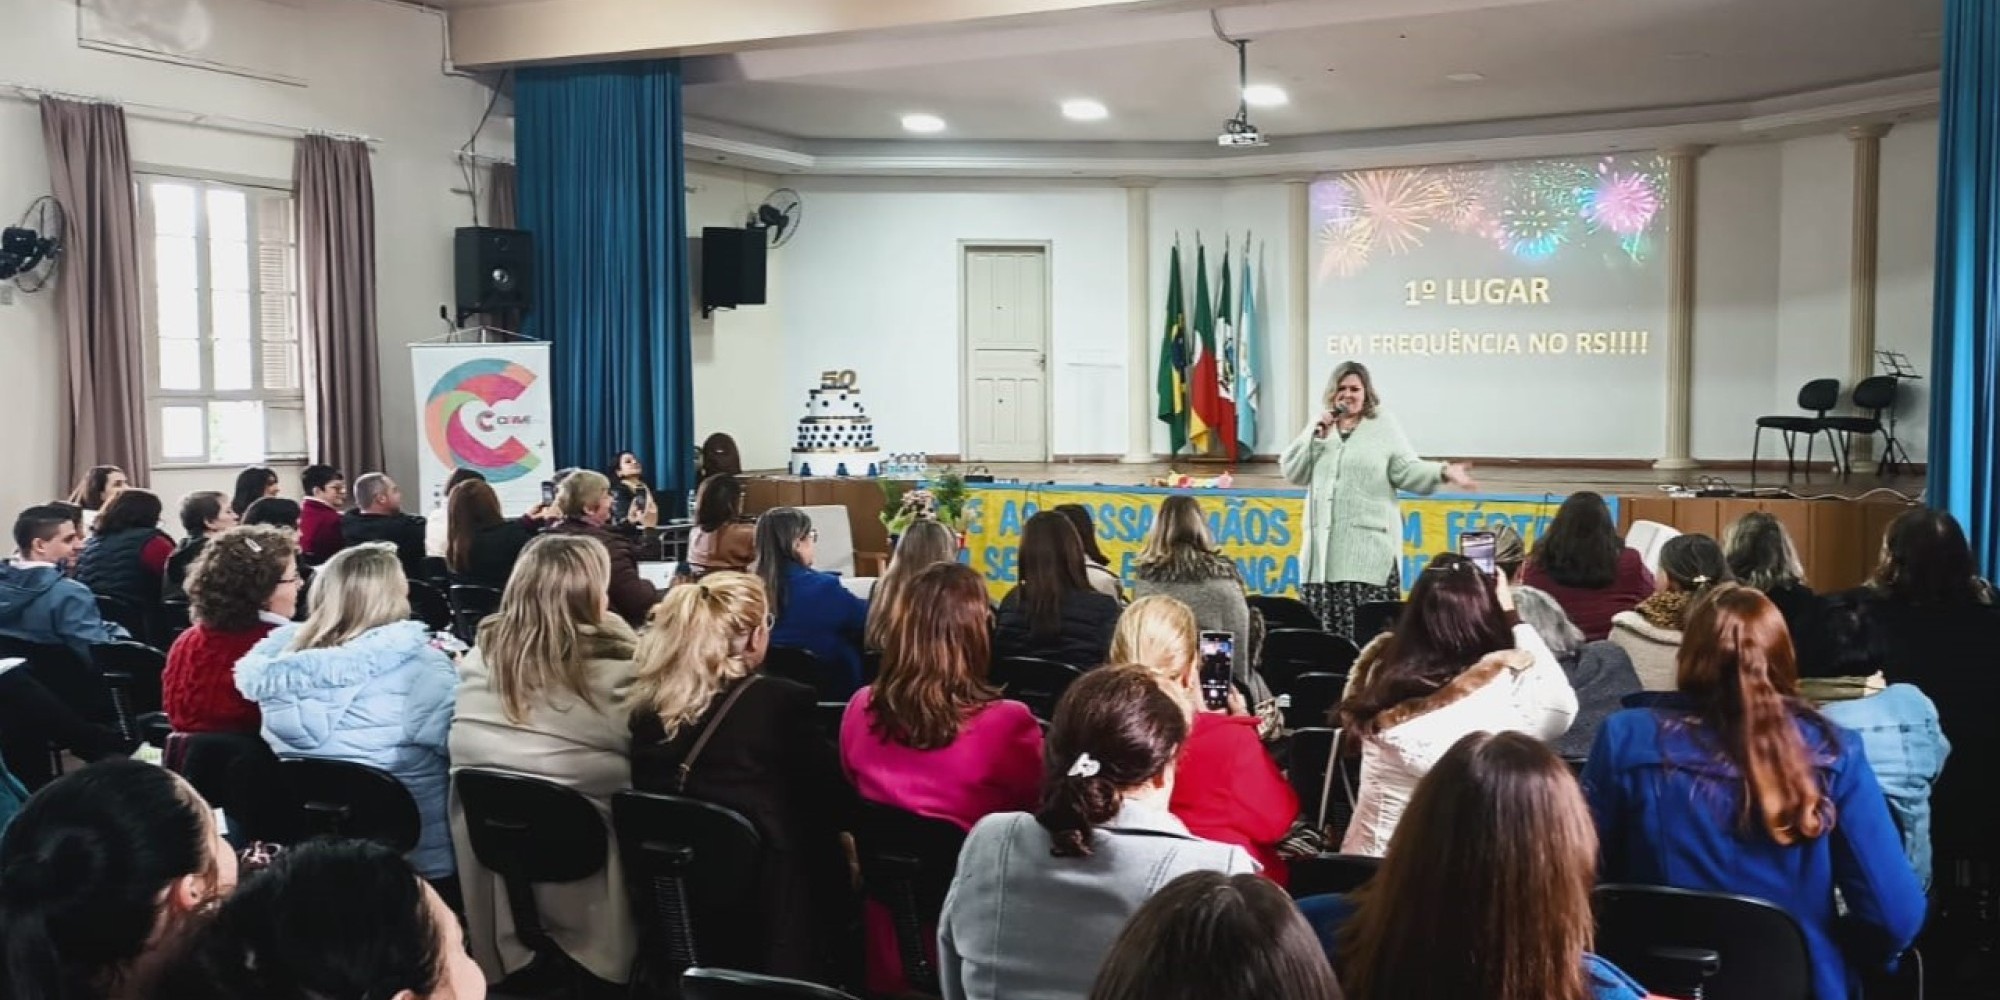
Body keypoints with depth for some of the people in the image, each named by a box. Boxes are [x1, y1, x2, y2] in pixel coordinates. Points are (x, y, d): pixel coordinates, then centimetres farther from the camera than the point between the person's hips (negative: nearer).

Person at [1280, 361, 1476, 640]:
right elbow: (1291, 473, 9)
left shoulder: (1385, 426, 6)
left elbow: (1406, 471, -2)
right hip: (1324, 544, 4)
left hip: (1369, 545, -3)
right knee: (1323, 626, 1)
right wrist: (1317, 437, -2)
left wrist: (1443, 472, -19)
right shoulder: (1319, 426, 16)